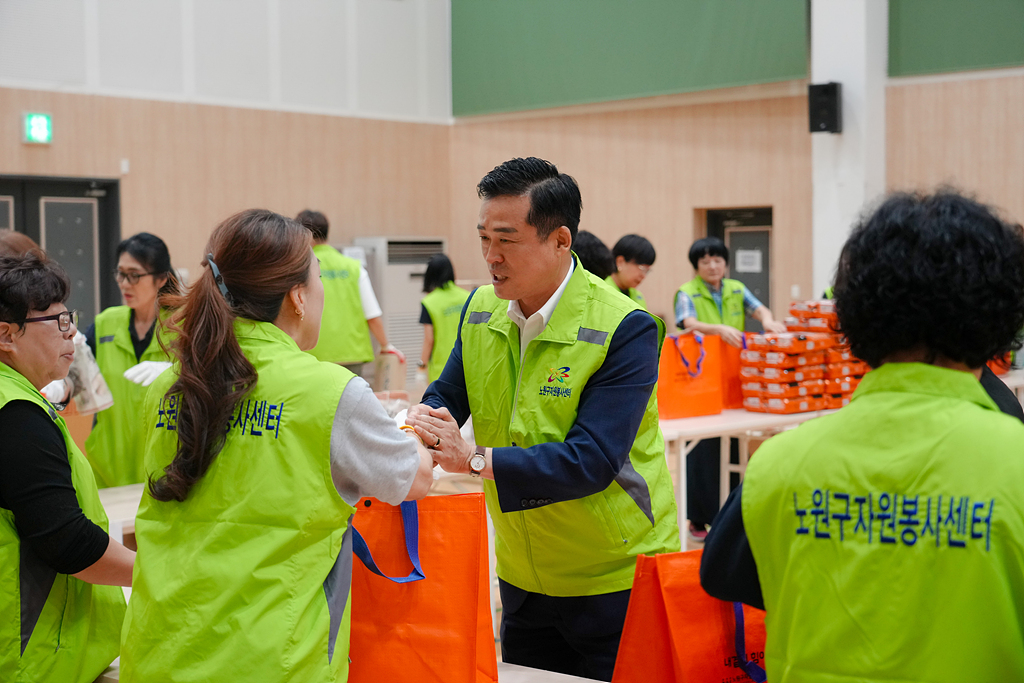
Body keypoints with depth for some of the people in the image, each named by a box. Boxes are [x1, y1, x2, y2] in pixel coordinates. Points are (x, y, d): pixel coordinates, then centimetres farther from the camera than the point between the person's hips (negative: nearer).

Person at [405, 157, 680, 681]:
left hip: (615, 583, -6)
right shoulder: (481, 310, 0)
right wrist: (419, 423, -19)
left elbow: (592, 459, -28)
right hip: (522, 575, 6)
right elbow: (445, 397, 6)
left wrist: (475, 460, -35)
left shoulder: (627, 329, -21)